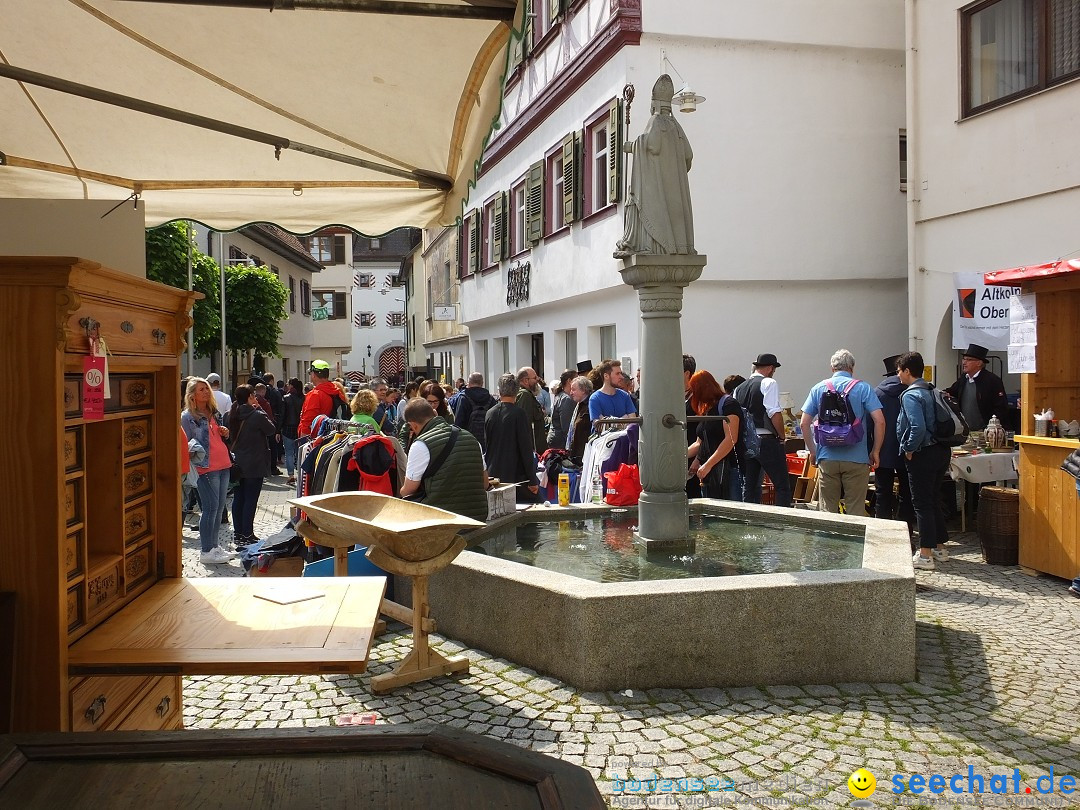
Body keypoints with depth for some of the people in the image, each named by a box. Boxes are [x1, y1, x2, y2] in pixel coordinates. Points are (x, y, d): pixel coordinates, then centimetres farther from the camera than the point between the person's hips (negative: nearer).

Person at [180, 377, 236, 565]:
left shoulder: (214, 413, 17)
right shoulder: (187, 416, -4)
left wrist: (225, 434, 5)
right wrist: (197, 454, -18)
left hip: (223, 465, 7)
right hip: (206, 468, -7)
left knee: (219, 507, 10)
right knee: (211, 507, -6)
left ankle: (214, 546, 20)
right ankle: (206, 552, 2)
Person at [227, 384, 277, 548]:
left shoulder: (233, 415, 2)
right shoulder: (258, 416, -17)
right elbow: (272, 430, -5)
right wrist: (260, 409, -3)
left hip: (237, 464, 7)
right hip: (255, 465, -7)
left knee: (238, 498, 13)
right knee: (251, 499, -1)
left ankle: (238, 533, 21)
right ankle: (247, 535, 2)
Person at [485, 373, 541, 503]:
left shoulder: (489, 413, 5)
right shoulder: (518, 414, -12)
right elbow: (526, 448, -12)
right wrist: (532, 480, -8)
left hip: (493, 476, 6)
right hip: (516, 476, -6)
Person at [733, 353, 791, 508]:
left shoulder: (739, 388, 12)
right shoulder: (769, 383, -7)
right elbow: (774, 413, -16)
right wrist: (782, 437, -5)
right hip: (767, 441, -7)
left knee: (751, 488, 12)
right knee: (782, 486, -1)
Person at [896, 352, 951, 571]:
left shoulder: (910, 395, -16)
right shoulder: (931, 391, 11)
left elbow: (918, 428, -27)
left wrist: (909, 450, -14)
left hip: (922, 456, -9)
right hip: (941, 451, 9)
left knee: (922, 503, -2)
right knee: (935, 500, 18)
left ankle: (925, 555, 2)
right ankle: (940, 548, 28)